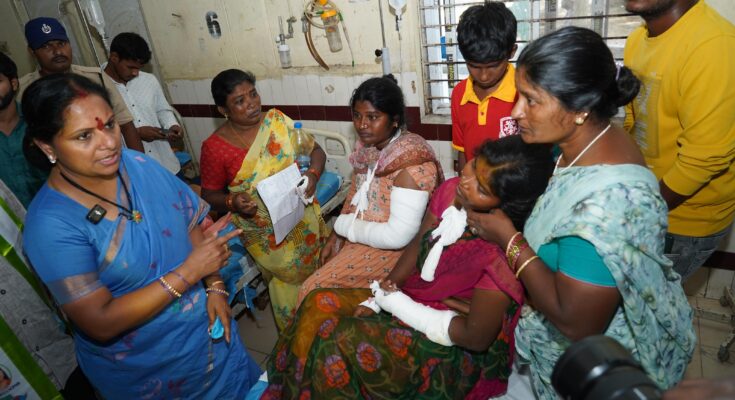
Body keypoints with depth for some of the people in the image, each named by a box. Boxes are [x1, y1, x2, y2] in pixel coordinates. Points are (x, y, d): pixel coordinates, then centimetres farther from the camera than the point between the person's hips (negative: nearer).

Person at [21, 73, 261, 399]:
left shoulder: (137, 165, -10)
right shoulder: (50, 225, -25)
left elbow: (192, 225, -2)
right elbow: (101, 324, -25)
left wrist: (214, 287, -13)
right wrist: (189, 271, -28)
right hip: (146, 371, -4)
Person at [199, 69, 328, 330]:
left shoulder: (277, 121, -4)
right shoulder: (215, 147, -11)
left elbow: (315, 150, 3)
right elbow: (209, 194, -2)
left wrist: (313, 173, -18)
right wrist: (232, 202, -23)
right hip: (264, 231, -3)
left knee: (321, 265, 10)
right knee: (292, 277, 2)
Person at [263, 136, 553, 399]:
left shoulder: (499, 253, -31)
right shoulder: (450, 191, -11)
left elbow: (476, 336, -24)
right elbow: (417, 245, 0)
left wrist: (396, 302, -18)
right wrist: (377, 299, -7)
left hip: (455, 348, -7)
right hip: (413, 297, 7)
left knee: (333, 341, -18)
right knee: (320, 304, 0)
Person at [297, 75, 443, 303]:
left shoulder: (412, 163, -27)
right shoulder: (368, 147, -2)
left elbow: (398, 236, -29)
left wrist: (344, 225, -17)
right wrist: (335, 236, -2)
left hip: (389, 248, -7)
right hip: (360, 235, 7)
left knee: (314, 289, -8)